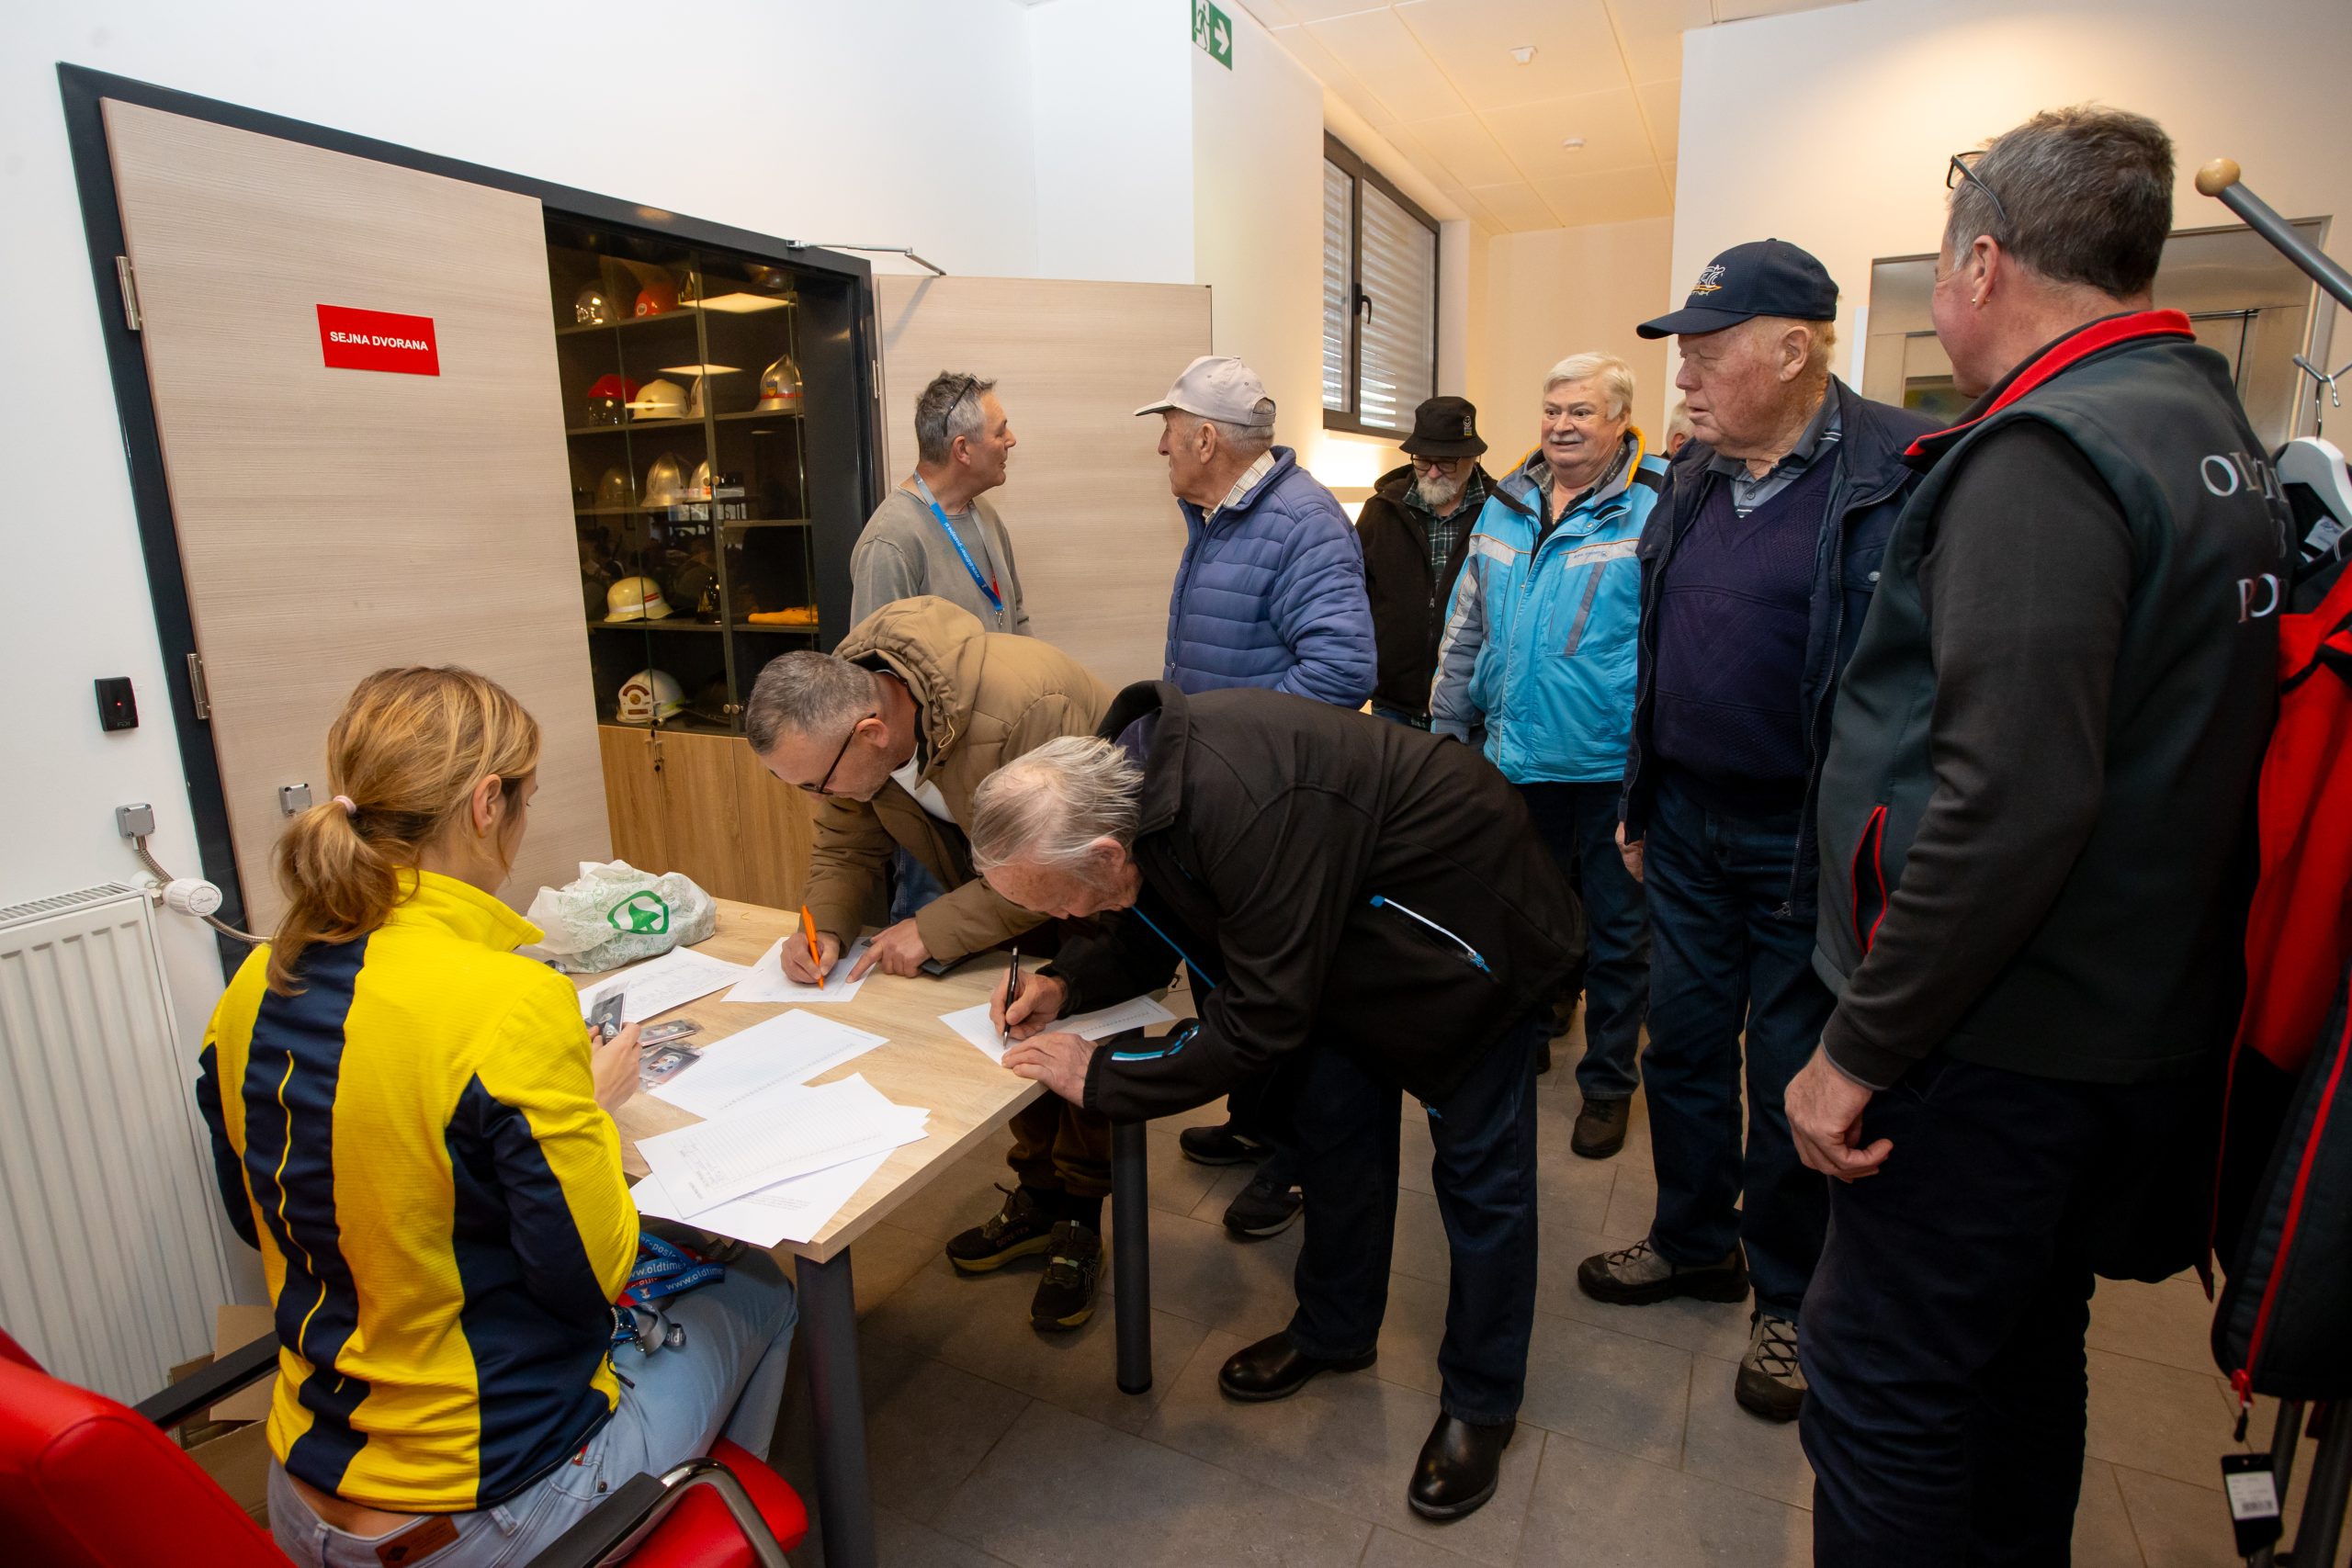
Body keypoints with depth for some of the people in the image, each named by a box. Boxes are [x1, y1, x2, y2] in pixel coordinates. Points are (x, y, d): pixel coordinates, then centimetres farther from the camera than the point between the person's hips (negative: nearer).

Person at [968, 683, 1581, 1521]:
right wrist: (1066, 983, -14)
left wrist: (1099, 1077, -24)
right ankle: (1335, 1332, 36)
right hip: (1350, 932, 8)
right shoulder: (1124, 772, -13)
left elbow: (1259, 1019, -32)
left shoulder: (1245, 811, -41)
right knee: (1334, 1136, 15)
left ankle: (1480, 1404, 23)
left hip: (1467, 913, -8)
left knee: (1479, 1169, 3)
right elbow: (1150, 921, 4)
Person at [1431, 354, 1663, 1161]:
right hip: (1520, 761, 5)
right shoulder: (1507, 505, 9)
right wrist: (1448, 725, 13)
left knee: (1617, 931, 11)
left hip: (1614, 768, -5)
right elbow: (1467, 626, 15)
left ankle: (1609, 1082, 29)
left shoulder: (1656, 510, -9)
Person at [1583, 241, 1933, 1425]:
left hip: (1808, 841, -6)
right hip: (1690, 822, 7)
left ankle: (1788, 1296, 32)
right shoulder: (1698, 477, 7)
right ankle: (1695, 1242, 39)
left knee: (1795, 1076, 9)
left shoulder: (1903, 476, -16)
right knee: (1684, 1041, 17)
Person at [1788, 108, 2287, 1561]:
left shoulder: (2044, 455, -19)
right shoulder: (2214, 428, 12)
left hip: (2002, 1051, -9)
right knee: (2023, 1362, 25)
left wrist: (1862, 1047, -20)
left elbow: (2011, 803, -28)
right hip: (2144, 1030, 10)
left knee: (1883, 1396, 5)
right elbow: (2168, 746, 16)